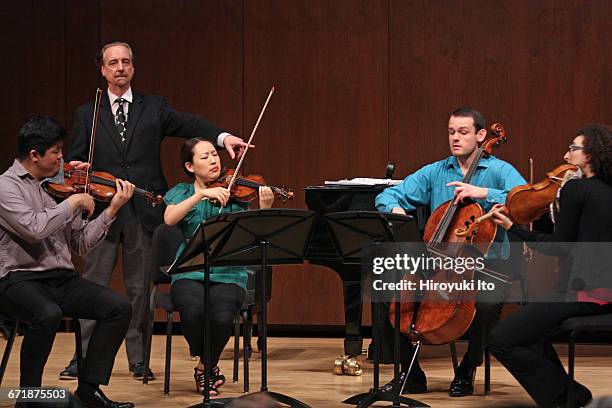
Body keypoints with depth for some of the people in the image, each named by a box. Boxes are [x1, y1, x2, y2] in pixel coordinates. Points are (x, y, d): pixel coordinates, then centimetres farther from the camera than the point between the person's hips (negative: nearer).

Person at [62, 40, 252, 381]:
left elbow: (188, 124, -5)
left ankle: (139, 359, 13)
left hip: (144, 211, 0)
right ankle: (84, 357, 5)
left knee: (140, 287, 6)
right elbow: (76, 159, 10)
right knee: (94, 285, 0)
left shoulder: (154, 108, 9)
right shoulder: (88, 114, 12)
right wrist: (76, 167, -15)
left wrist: (222, 136, -22)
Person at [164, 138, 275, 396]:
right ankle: (209, 366, -1)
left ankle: (207, 367, 1)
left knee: (222, 316, -32)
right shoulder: (182, 192, 9)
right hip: (190, 274, 0)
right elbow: (169, 219, -14)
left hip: (228, 275, 0)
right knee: (193, 312, -33)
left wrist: (264, 209, -24)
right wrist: (201, 194, -22)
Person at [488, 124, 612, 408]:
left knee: (501, 340, -10)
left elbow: (560, 247, -7)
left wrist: (513, 227, 2)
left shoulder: (575, 189, -10)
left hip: (586, 291, -10)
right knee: (531, 330, 30)